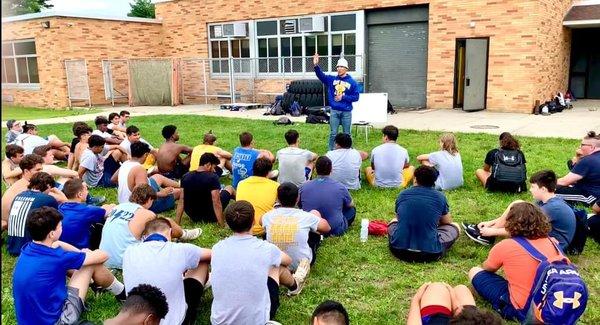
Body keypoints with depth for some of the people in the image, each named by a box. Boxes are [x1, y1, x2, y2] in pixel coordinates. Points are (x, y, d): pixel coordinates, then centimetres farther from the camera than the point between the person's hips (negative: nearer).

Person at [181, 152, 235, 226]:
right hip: (209, 217, -5)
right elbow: (216, 202, -26)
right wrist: (222, 224, -22)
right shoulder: (212, 177, -21)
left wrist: (177, 222, 3)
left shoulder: (185, 177, -5)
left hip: (193, 217, 5)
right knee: (229, 188, 20)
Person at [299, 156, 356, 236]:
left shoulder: (304, 187, -9)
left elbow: (299, 205, 11)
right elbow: (351, 205, 7)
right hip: (336, 231, -2)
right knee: (352, 209, 23)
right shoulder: (340, 187, -13)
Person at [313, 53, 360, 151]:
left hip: (346, 112, -1)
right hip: (334, 111, 1)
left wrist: (343, 97, -13)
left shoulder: (352, 82, -1)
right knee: (333, 134, 5)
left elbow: (356, 97, -3)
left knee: (346, 134, 8)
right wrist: (316, 65, -25)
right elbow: (321, 75, -8)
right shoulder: (332, 79, 5)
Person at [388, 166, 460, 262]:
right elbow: (447, 222, 15)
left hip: (399, 251, 1)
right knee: (455, 227, 21)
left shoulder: (402, 194, 4)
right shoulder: (440, 197, -1)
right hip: (429, 254, -1)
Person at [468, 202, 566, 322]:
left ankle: (508, 309, 4)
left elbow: (486, 268, 7)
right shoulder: (551, 242, -1)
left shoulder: (504, 246, -12)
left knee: (474, 272, 7)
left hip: (522, 310, -5)